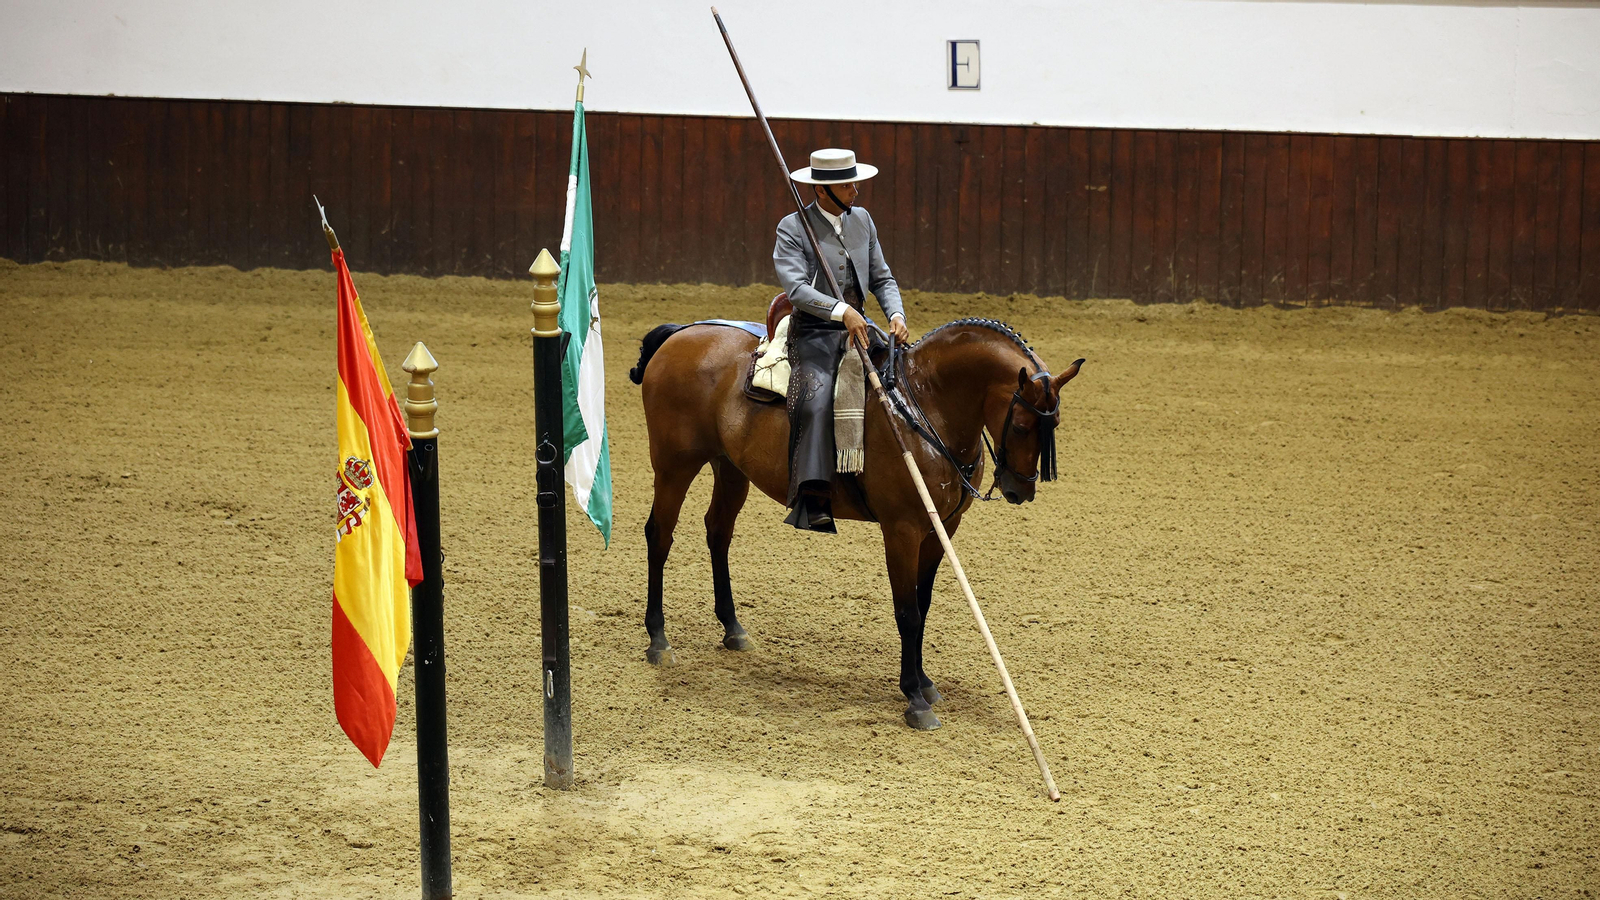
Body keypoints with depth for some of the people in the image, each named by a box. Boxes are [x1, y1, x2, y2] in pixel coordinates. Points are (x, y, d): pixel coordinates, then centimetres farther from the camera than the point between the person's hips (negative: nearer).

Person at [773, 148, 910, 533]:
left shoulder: (862, 219, 14)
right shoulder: (793, 228, -5)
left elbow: (882, 278, 17)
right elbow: (795, 286, -18)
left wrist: (896, 315, -3)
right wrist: (841, 311, -32)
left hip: (858, 329, 6)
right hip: (814, 333, -6)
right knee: (817, 399, -30)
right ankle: (812, 502, -38)